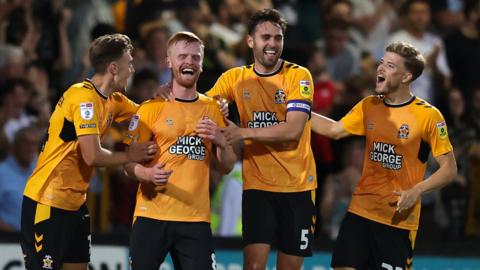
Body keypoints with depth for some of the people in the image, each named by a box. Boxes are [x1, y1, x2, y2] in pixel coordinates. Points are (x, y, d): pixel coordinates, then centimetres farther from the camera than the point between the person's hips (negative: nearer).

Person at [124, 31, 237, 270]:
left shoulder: (212, 108, 12)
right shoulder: (151, 108, 1)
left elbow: (226, 167, 14)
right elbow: (129, 163, -1)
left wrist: (220, 141, -7)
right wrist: (148, 174, -23)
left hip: (196, 219, 3)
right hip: (152, 216, -3)